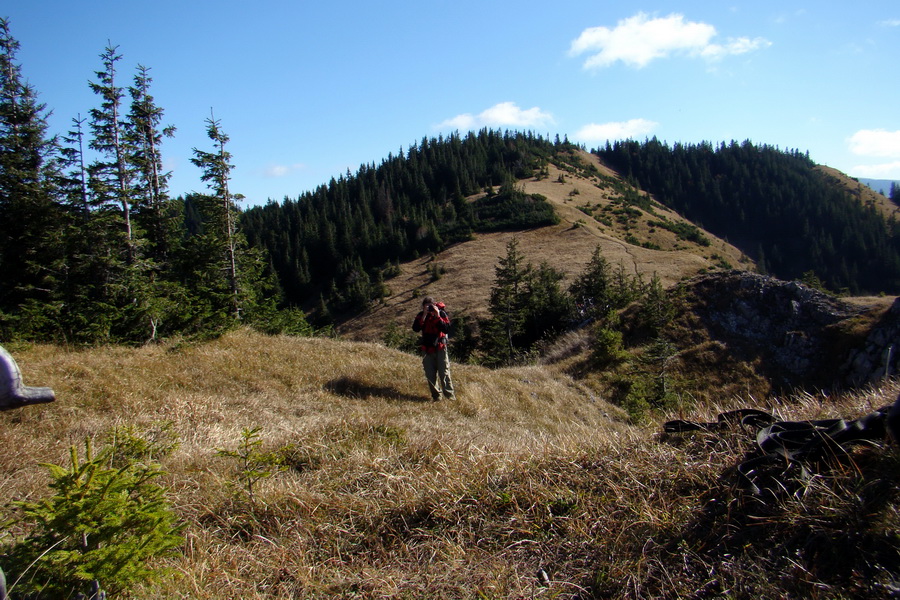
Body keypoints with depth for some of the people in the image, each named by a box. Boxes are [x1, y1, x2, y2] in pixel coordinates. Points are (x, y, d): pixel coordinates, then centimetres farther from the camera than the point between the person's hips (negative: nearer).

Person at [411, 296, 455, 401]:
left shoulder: (442, 313, -4)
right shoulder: (421, 315, 1)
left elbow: (447, 329, -15)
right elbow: (415, 329, -15)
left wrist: (437, 317, -20)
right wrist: (424, 316, -21)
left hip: (440, 348, -2)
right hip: (427, 349, 2)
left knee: (444, 372, -5)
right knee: (430, 374, 3)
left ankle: (450, 395, 2)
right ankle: (436, 396, 14)